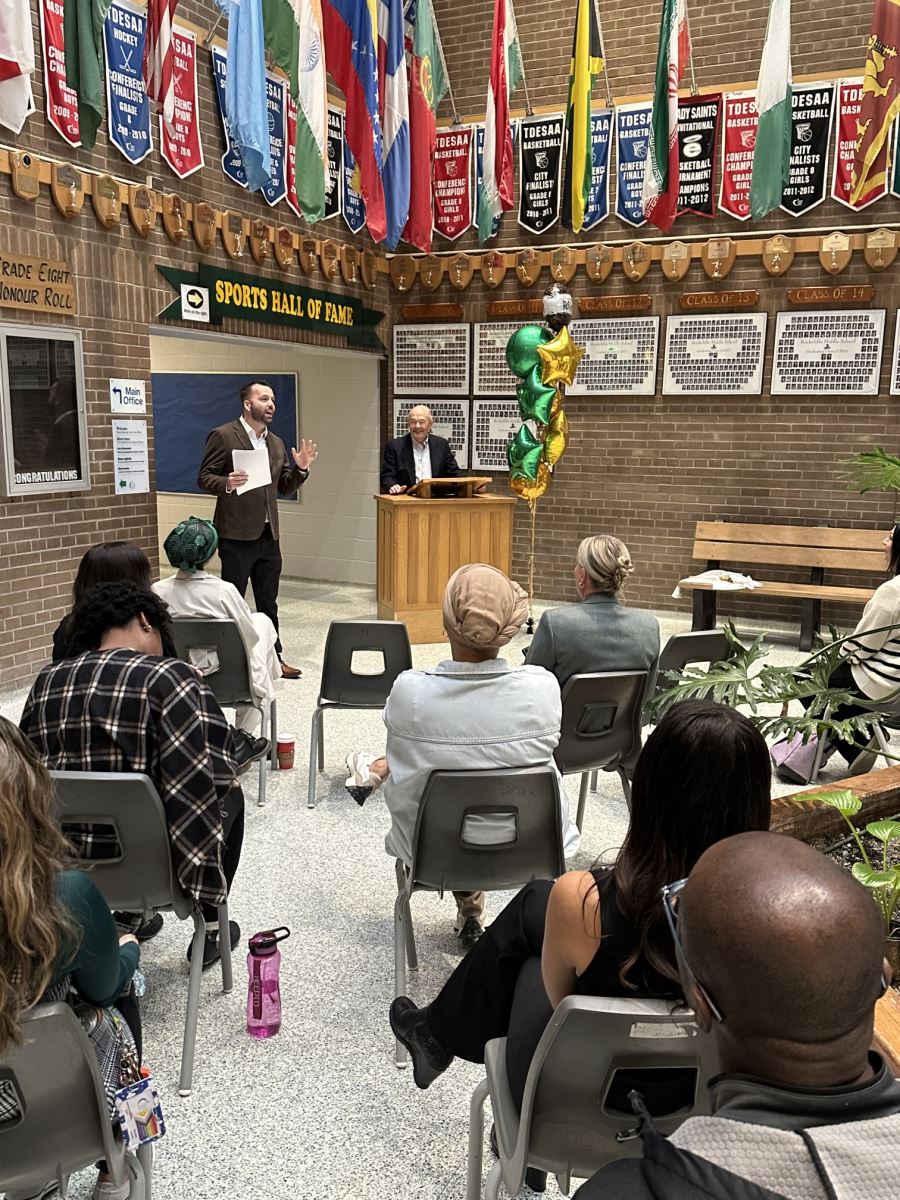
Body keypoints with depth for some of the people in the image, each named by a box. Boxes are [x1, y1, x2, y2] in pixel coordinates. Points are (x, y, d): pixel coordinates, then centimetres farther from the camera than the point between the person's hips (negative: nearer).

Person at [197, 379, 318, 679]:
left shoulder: (276, 442, 14)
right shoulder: (223, 436, -6)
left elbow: (284, 488, 16)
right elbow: (204, 478, -8)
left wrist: (301, 469, -3)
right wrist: (227, 483, -28)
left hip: (268, 534, 6)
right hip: (237, 534, -6)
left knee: (268, 603, 13)